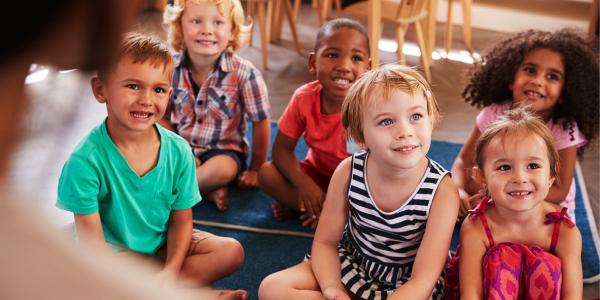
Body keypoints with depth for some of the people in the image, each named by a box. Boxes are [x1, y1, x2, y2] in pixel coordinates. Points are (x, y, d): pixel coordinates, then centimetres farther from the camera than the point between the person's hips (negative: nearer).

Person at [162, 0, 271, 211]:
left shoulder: (244, 73, -19)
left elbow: (260, 122, -9)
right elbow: (164, 118, 1)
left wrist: (255, 169, -1)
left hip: (225, 150, -3)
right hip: (183, 147, 3)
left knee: (224, 169, -36)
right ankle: (209, 188, -16)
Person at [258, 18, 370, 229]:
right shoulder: (304, 98, -19)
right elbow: (282, 148, -11)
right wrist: (305, 186, -27)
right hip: (317, 174, 3)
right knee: (267, 173, -18)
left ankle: (298, 207, -15)